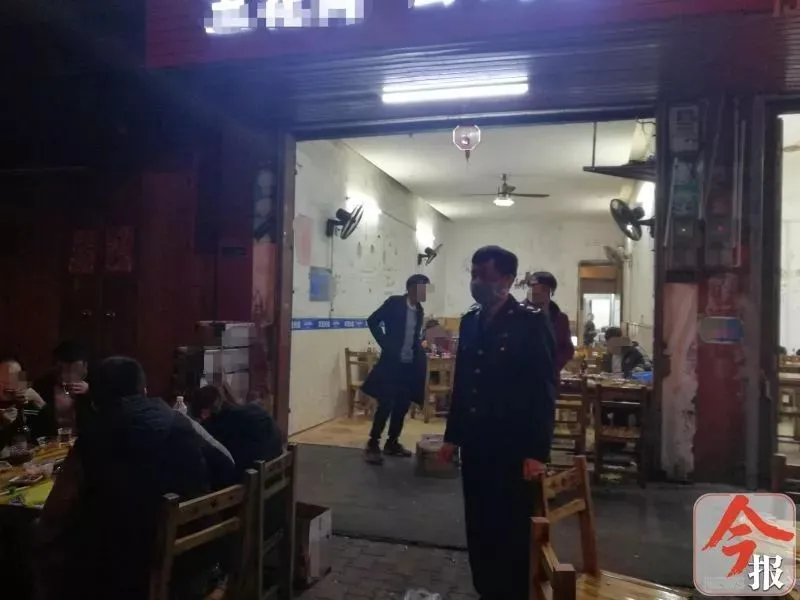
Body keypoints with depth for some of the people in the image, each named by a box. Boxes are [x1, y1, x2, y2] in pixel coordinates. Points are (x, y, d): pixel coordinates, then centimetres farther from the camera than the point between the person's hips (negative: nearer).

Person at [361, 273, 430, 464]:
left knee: (402, 406, 10)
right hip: (392, 363, -6)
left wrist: (420, 352, 0)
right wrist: (386, 345, -12)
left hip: (410, 365, 6)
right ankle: (373, 444, 6)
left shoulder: (419, 310, 10)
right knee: (386, 405, -5)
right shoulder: (394, 303, -7)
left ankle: (392, 443, 22)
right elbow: (373, 321, -9)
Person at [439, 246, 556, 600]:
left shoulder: (532, 323, -11)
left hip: (513, 448, -5)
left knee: (513, 532, 8)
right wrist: (452, 436, 13)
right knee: (479, 529, 15)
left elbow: (544, 392, -12)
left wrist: (536, 453, -15)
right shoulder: (470, 322, 7)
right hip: (476, 445, 6)